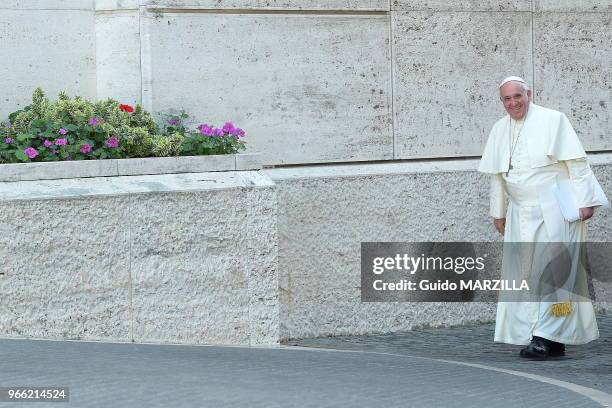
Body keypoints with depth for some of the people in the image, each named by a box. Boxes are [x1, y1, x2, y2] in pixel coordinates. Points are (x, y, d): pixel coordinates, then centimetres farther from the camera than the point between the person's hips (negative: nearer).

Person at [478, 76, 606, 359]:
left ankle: (545, 337, -14)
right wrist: (498, 211, 20)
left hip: (554, 210, -5)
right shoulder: (499, 129, 12)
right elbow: (497, 175, 20)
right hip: (520, 214, 5)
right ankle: (554, 341, 3)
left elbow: (576, 162, -5)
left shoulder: (553, 120, -3)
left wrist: (584, 200, -10)